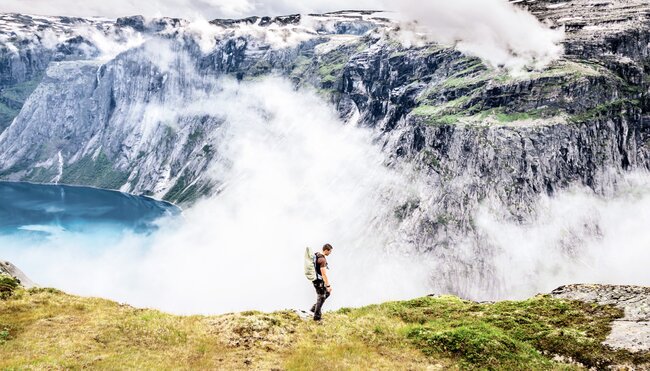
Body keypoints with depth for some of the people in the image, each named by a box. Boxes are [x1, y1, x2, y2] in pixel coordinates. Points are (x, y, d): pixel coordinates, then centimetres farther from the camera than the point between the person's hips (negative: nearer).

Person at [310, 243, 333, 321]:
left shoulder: (316, 255, 6)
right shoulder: (322, 259, -25)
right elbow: (324, 274, -26)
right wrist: (328, 285, -21)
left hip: (315, 279, 9)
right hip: (319, 282, -9)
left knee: (327, 293, 22)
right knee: (321, 298, 5)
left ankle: (314, 308, 25)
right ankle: (317, 316, 17)